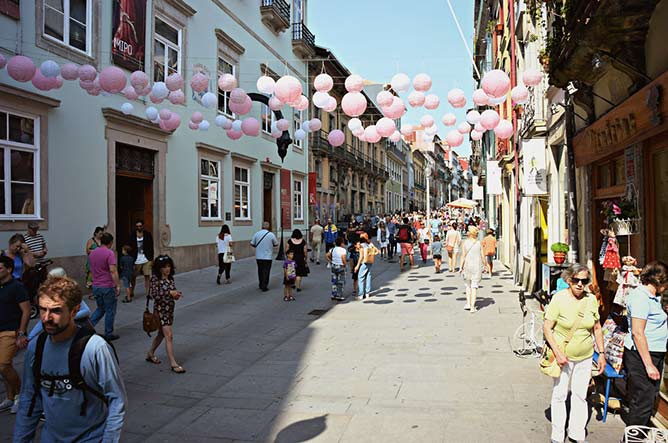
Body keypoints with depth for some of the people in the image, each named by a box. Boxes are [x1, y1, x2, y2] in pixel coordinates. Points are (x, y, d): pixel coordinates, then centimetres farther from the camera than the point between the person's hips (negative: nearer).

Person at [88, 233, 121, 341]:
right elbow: (113, 270, -22)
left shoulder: (92, 253, 8)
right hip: (108, 286, -7)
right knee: (110, 311, 6)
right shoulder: (109, 253, -15)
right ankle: (108, 334, 14)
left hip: (96, 286, 7)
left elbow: (91, 269, 17)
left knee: (100, 309, 21)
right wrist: (118, 285, -20)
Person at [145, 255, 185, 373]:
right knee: (169, 336, -11)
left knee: (162, 334, 20)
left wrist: (176, 295, -6)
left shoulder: (170, 278, 6)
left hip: (169, 309, 7)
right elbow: (153, 294, -21)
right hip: (160, 310, -7)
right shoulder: (155, 279, -13)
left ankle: (150, 354, 39)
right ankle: (173, 364, -8)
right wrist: (169, 293, -24)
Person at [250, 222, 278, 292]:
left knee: (260, 271, 16)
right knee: (266, 272, 3)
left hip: (258, 256, 3)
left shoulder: (257, 234, -2)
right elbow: (276, 244, 3)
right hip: (267, 257, -3)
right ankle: (264, 287, 3)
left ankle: (261, 285, 26)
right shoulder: (271, 234, -8)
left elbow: (252, 244, 3)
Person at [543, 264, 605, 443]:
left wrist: (602, 353, 8)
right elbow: (547, 328, -13)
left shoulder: (591, 299, -2)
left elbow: (597, 328, 10)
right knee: (559, 395, 6)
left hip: (585, 356, 4)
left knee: (580, 395, 13)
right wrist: (558, 353, -19)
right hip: (562, 355, -4)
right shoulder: (559, 298, -14)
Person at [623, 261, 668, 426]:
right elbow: (637, 333, -22)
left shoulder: (653, 297, 14)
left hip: (654, 355, 10)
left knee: (650, 399, 17)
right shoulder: (640, 297, -17)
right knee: (642, 402, -5)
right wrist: (649, 365, -22)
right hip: (641, 356, -10)